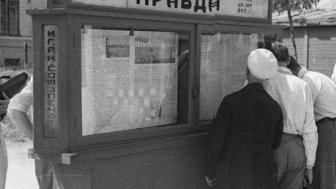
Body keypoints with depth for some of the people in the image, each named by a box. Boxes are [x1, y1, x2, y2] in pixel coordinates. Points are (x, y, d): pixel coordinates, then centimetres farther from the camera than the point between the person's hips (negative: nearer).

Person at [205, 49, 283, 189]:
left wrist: (209, 171, 3)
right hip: (262, 174, 3)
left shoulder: (231, 101, -12)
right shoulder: (275, 107, 1)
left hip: (232, 172, -3)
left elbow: (217, 139, -9)